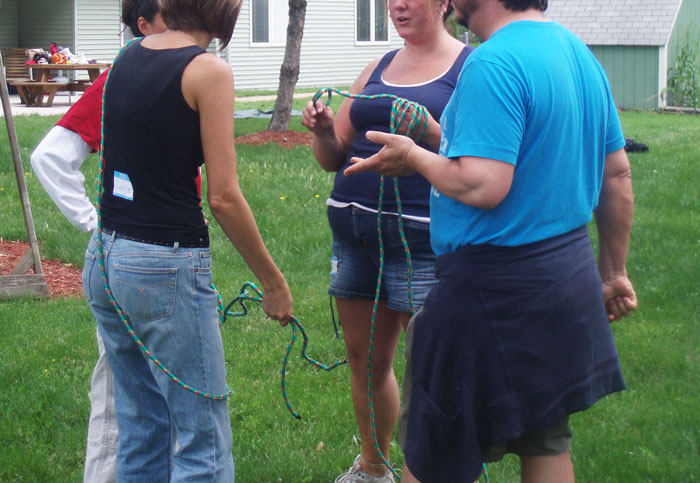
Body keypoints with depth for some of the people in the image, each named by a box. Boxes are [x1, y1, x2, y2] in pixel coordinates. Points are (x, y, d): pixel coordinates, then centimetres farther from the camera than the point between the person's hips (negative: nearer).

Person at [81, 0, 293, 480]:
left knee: (140, 432, 17)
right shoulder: (208, 70, -12)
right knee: (202, 443, 1)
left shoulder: (128, 55, 9)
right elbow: (224, 197, -14)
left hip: (105, 260, 8)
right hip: (166, 267, -8)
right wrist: (275, 282, -5)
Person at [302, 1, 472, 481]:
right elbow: (334, 158, 17)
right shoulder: (379, 68, 16)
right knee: (365, 360, 14)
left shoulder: (472, 67, -2)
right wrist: (323, 130, -4)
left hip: (421, 238, -6)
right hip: (354, 230, 6)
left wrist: (428, 130, -25)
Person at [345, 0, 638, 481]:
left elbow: (482, 186, -27)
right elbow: (617, 176, 15)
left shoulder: (494, 63, -20)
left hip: (497, 290, -9)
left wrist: (414, 157, -9)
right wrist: (614, 273, 22)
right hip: (569, 276, 9)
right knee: (546, 443, 16)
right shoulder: (580, 53, 9)